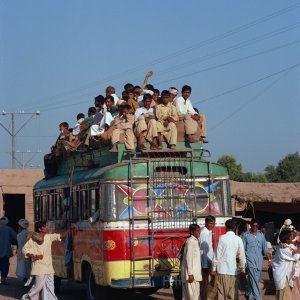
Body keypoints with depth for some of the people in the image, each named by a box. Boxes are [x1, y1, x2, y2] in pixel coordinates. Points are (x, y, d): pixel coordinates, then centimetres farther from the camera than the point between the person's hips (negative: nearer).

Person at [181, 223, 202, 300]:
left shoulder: (195, 241, 15)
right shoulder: (190, 241, -14)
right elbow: (188, 258, -18)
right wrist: (190, 274, -21)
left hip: (194, 272, 9)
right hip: (191, 273, -9)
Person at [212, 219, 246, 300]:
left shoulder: (222, 238, -4)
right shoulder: (238, 239, -1)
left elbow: (218, 254, -4)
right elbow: (241, 255, 2)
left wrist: (214, 268, 3)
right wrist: (242, 269, 12)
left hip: (222, 269, -1)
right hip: (233, 270, 1)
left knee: (221, 293, 2)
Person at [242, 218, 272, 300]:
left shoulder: (261, 235, 9)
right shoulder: (245, 235, -1)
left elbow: (265, 248, 11)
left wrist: (269, 259, 1)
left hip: (259, 261, 5)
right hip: (250, 261, -5)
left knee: (256, 280, 11)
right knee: (254, 280, -13)